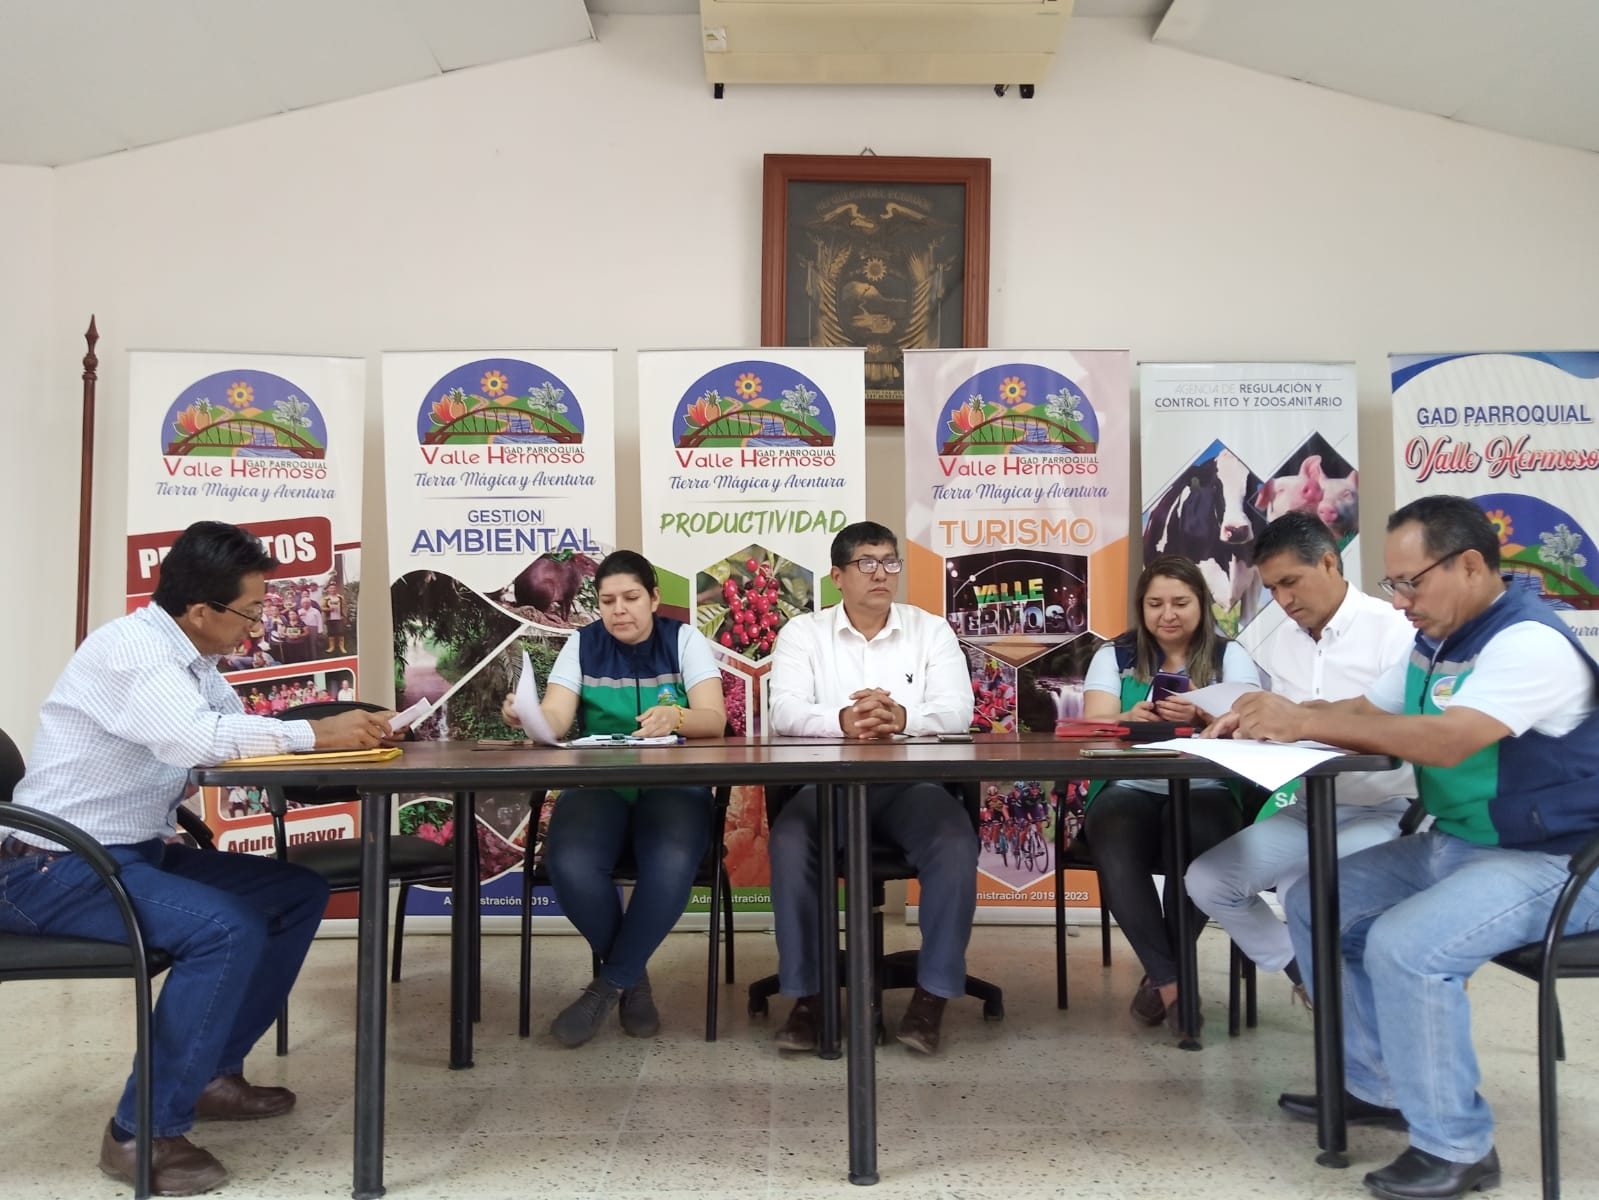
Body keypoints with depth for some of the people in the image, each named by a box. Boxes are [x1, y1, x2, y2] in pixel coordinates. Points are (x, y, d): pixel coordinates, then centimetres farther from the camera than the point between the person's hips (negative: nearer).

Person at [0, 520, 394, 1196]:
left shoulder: (191, 656, 8)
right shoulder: (130, 647, -21)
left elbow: (240, 735, 6)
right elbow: (199, 739, -36)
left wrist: (346, 731, -10)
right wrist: (316, 733, -27)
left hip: (135, 853, 9)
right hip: (56, 867, -9)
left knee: (299, 894, 5)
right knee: (228, 930, -28)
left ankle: (212, 1072, 15)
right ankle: (143, 1132, -13)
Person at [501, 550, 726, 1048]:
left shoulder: (684, 640, 4)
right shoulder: (582, 645, 7)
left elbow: (714, 720, -8)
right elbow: (555, 719, -6)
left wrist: (676, 717, -31)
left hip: (672, 786, -1)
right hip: (597, 785, 1)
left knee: (670, 863, -35)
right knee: (570, 864, -31)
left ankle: (610, 983, -10)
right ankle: (632, 977, -2)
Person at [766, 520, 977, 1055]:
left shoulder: (931, 630, 9)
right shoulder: (803, 632, 7)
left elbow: (958, 710, -5)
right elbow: (784, 711, -8)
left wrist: (903, 718, -28)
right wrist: (843, 721, -30)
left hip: (911, 784, 1)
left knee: (955, 844, -29)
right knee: (789, 842, -30)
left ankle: (934, 991, -15)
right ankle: (807, 992, -15)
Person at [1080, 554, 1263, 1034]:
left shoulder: (1229, 656, 12)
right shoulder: (1115, 655, 14)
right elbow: (1094, 727, 1)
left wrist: (1200, 717, -26)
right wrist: (1131, 719, -22)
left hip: (1206, 789, 0)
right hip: (1128, 788, 1)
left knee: (1199, 838, -36)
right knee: (1115, 844, -34)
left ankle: (1159, 977, -14)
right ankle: (1171, 981, -19)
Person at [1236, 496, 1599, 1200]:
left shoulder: (1529, 641, -22)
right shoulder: (1435, 644, 7)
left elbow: (1446, 740, -35)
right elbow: (1367, 716, 12)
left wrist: (1304, 721, -32)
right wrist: (1280, 719, -8)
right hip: (1451, 846, 10)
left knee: (1403, 946, -29)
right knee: (1313, 905, 4)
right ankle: (1380, 1087, 15)